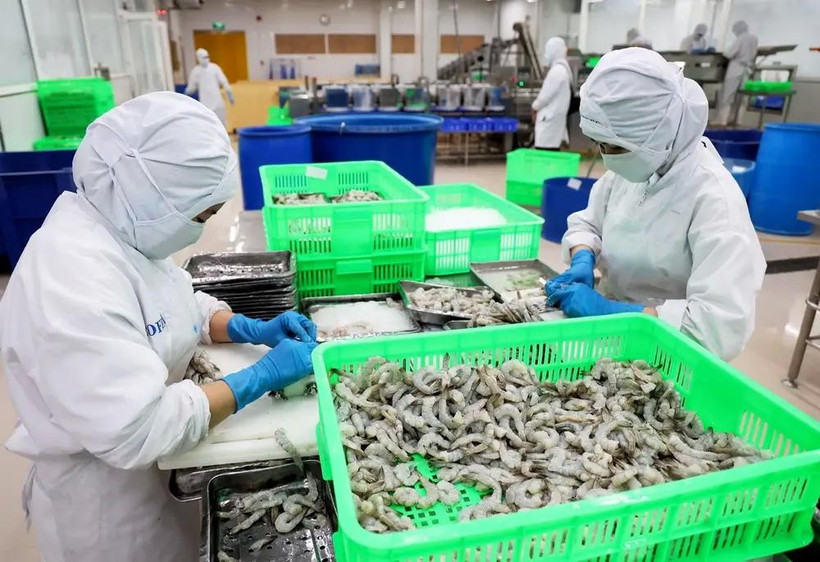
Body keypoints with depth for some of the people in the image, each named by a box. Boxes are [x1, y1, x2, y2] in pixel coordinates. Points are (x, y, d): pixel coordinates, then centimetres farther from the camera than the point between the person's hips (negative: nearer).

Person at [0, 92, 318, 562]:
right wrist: (262, 376, -27)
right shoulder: (72, 282, -33)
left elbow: (180, 308, 9)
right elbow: (137, 430, -34)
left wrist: (255, 330, -7)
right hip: (107, 496, -7)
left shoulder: (121, 227, -5)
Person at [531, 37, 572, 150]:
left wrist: (535, 107, 1)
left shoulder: (556, 71, -16)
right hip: (556, 117, 10)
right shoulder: (564, 68, 15)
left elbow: (546, 95, -16)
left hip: (549, 118, -10)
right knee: (552, 152, 12)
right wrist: (538, 106, 16)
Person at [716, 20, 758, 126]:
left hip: (736, 69, -7)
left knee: (726, 94, -4)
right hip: (747, 69, 7)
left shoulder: (740, 39, -10)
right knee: (739, 95, 10)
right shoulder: (754, 39, 12)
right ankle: (735, 119, 10)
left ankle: (722, 120, -8)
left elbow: (729, 53, -15)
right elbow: (754, 55, 18)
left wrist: (724, 52, 4)